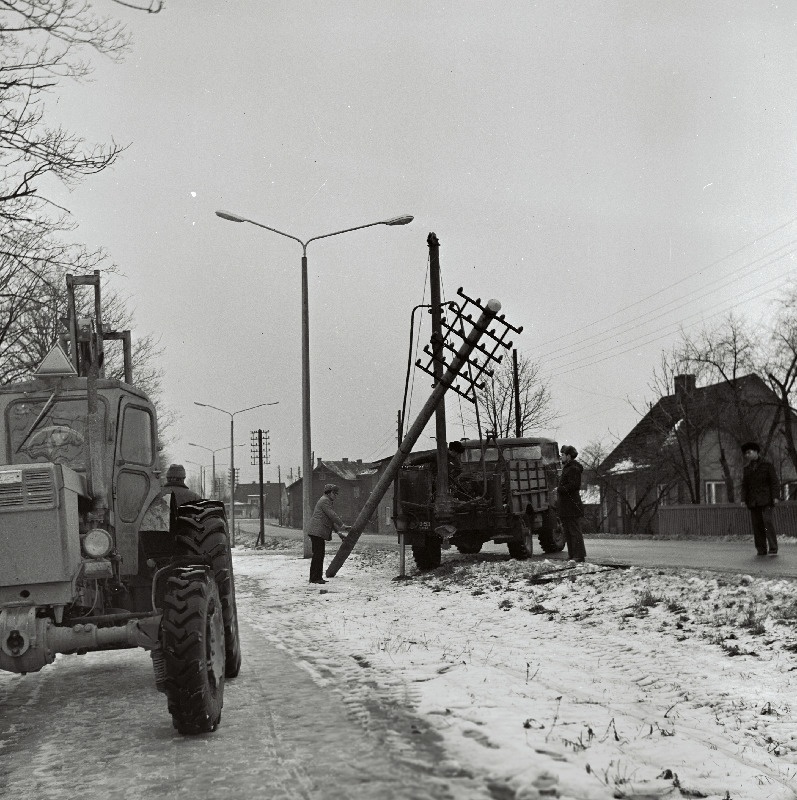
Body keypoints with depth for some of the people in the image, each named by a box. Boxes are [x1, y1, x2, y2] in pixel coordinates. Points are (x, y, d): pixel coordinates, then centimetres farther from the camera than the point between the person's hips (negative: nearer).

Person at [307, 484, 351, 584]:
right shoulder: (324, 501, -9)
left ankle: (318, 577, 12)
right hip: (317, 532, -10)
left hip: (320, 533, 10)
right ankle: (314, 578, -11)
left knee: (320, 555, 9)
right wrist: (342, 526, -11)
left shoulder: (329, 502, 24)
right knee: (317, 554, -11)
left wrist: (338, 532, 16)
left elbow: (331, 519, 24)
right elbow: (332, 516, -15)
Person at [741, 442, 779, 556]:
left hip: (766, 499, -4)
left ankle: (773, 549, -15)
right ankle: (761, 550, 1)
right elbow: (744, 485, 11)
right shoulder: (747, 468, 14)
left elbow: (774, 481, -3)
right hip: (753, 501, 4)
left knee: (768, 522, -15)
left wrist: (776, 496, -13)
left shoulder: (767, 465, 2)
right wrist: (743, 499, 0)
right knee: (757, 525, -2)